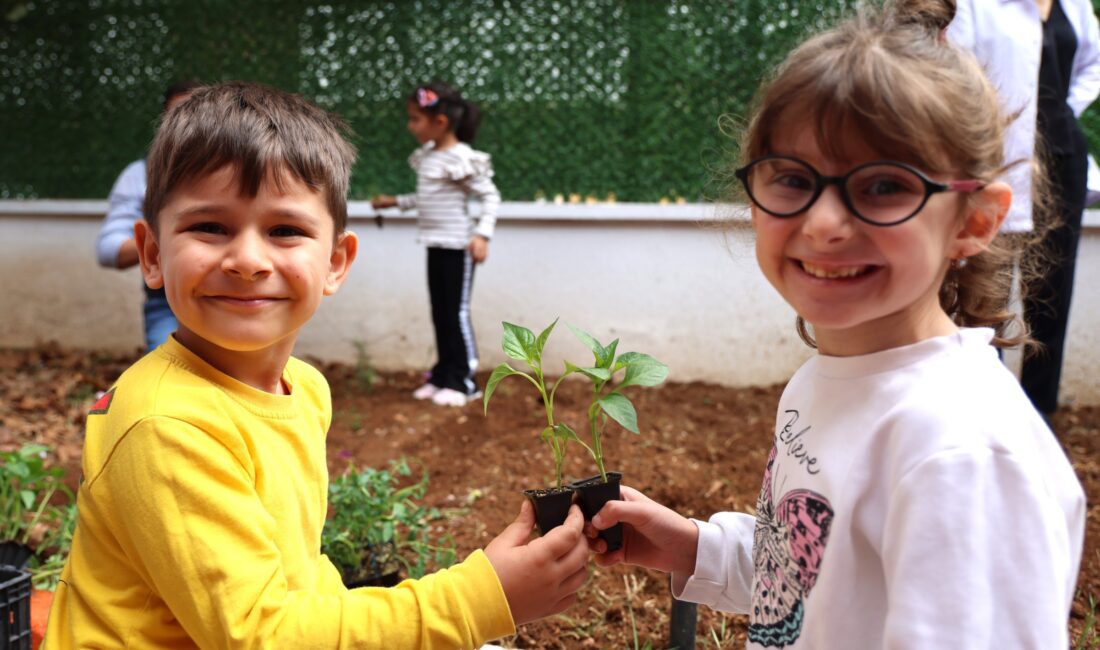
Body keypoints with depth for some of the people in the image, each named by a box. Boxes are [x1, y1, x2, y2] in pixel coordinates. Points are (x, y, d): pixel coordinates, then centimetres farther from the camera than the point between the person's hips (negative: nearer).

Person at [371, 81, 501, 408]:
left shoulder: (462, 158, -16)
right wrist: (395, 202, 23)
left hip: (457, 246, -8)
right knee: (440, 313, 12)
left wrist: (482, 234, -23)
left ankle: (464, 381, 5)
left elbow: (490, 196, -14)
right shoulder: (427, 156, 10)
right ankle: (443, 376, 20)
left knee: (457, 313, -3)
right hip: (435, 245, 8)